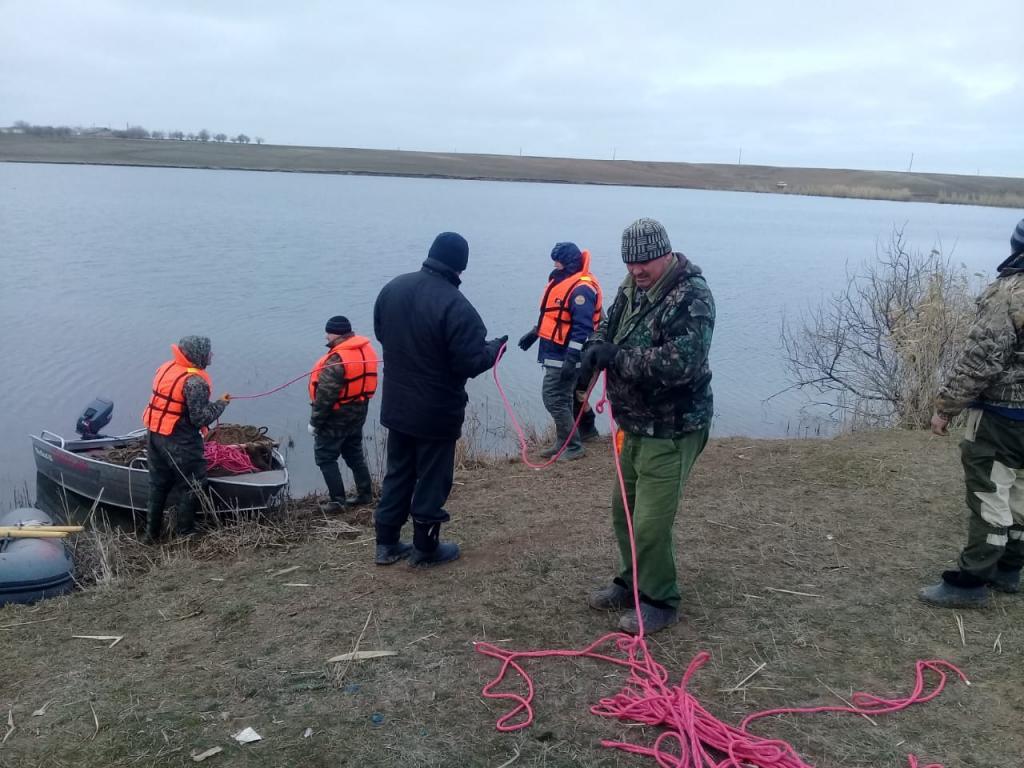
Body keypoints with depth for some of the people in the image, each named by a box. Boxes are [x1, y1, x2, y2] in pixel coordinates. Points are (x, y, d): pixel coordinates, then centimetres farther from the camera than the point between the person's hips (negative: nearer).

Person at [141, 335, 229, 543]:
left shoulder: (166, 368, 3)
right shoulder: (194, 382, -22)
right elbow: (201, 418, -22)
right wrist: (221, 404, -8)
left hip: (154, 435, 8)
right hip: (180, 443, -8)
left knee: (158, 484, 20)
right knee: (195, 485, 8)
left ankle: (151, 533, 29)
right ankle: (185, 533, 16)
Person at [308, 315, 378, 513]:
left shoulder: (337, 359, -25)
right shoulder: (366, 349, 2)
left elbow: (325, 395, -23)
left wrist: (314, 421, -14)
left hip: (337, 416, -9)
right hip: (358, 412, 9)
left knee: (325, 457, 3)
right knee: (355, 454, 20)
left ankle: (337, 500, 4)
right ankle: (365, 494, 26)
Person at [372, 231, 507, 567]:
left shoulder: (392, 288, -2)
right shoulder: (455, 305, -25)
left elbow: (381, 333, 13)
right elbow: (470, 363, -22)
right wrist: (495, 347, -3)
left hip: (396, 405, 7)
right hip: (437, 411, -6)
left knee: (398, 473, 18)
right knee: (432, 478, 9)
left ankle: (387, 543, 26)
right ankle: (425, 548, 21)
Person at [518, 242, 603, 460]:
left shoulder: (581, 289, -20)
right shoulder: (563, 281, 13)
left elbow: (582, 328, -26)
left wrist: (571, 358, -30)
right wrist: (534, 333, 25)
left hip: (565, 356, -10)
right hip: (556, 352, 10)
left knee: (554, 399, -8)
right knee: (563, 398, 16)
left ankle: (573, 447, 2)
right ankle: (564, 442, 26)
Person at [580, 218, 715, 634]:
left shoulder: (692, 297, -21)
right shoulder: (634, 286, 5)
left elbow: (682, 362, -31)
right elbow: (610, 324, 16)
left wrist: (618, 358, -27)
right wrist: (597, 346, -9)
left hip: (672, 430, -9)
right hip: (635, 424, 9)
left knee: (651, 521, -5)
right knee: (623, 509, 19)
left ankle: (659, 601, 14)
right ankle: (632, 582, 38)